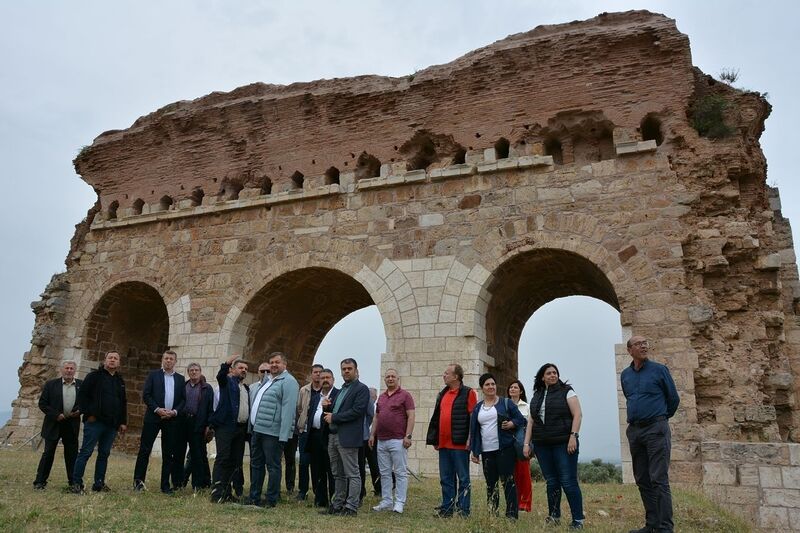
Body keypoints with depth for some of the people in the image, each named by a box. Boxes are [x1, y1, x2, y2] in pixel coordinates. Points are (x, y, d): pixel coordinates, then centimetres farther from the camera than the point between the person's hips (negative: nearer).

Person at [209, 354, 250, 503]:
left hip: (241, 428, 6)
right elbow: (220, 375, -19)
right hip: (225, 426, -6)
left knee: (235, 462, 7)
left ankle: (226, 491, 14)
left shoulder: (246, 389, 22)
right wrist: (226, 363, -38)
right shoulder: (227, 381, 5)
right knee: (222, 459, -10)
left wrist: (247, 429, 10)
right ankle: (216, 493, -8)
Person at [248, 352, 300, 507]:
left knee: (273, 466, 1)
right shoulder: (265, 380, 16)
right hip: (257, 430, 9)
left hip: (273, 432, -9)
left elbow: (288, 410, -18)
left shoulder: (288, 382, -11)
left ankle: (271, 501, 11)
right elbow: (252, 394, 25)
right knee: (256, 464, 17)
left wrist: (283, 435, -23)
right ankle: (254, 498, 29)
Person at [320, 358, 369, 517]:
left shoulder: (361, 389, -6)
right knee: (338, 474, 15)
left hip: (347, 438, -8)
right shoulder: (341, 390, 20)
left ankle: (351, 507, 4)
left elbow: (356, 411, -17)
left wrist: (334, 418, -12)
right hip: (333, 436, 8)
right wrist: (328, 414, 3)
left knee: (352, 474, -2)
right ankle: (337, 505, 23)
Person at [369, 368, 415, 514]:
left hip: (398, 441, -6)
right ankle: (386, 502, 18)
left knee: (401, 473, -2)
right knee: (384, 473, 10)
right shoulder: (381, 397, 16)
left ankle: (399, 503, 4)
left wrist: (408, 436, -15)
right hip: (382, 441, 7)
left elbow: (411, 416, -9)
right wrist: (372, 434, 13)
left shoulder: (405, 395, -3)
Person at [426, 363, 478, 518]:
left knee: (463, 478, 3)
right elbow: (436, 418, 19)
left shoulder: (468, 393, -6)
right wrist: (434, 439, 15)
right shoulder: (442, 394, 16)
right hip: (443, 444, 7)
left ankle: (463, 510, 9)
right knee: (446, 479, 11)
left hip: (460, 444, -7)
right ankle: (447, 508, 19)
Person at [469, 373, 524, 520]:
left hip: (505, 449, -4)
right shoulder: (477, 408, 13)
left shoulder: (506, 403, 3)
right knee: (491, 484, 8)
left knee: (507, 481, -6)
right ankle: (492, 513, 16)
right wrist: (475, 451, 9)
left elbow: (521, 419, 3)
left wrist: (512, 424, -17)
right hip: (486, 451, 4)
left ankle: (512, 514, -1)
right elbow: (474, 430, 14)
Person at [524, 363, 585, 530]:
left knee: (568, 482, -6)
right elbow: (531, 421, 14)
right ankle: (554, 516, 19)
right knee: (551, 482, 8)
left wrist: (573, 436, -15)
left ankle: (578, 520, 2)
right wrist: (527, 443, 8)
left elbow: (577, 414, -6)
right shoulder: (536, 396, 13)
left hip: (564, 443, -4)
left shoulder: (566, 391, 0)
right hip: (542, 445, 4)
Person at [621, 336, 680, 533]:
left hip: (656, 429, -5)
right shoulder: (625, 375, 10)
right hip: (634, 430, 5)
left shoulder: (659, 369, -3)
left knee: (659, 480, -9)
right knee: (642, 480, 8)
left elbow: (674, 399, 6)